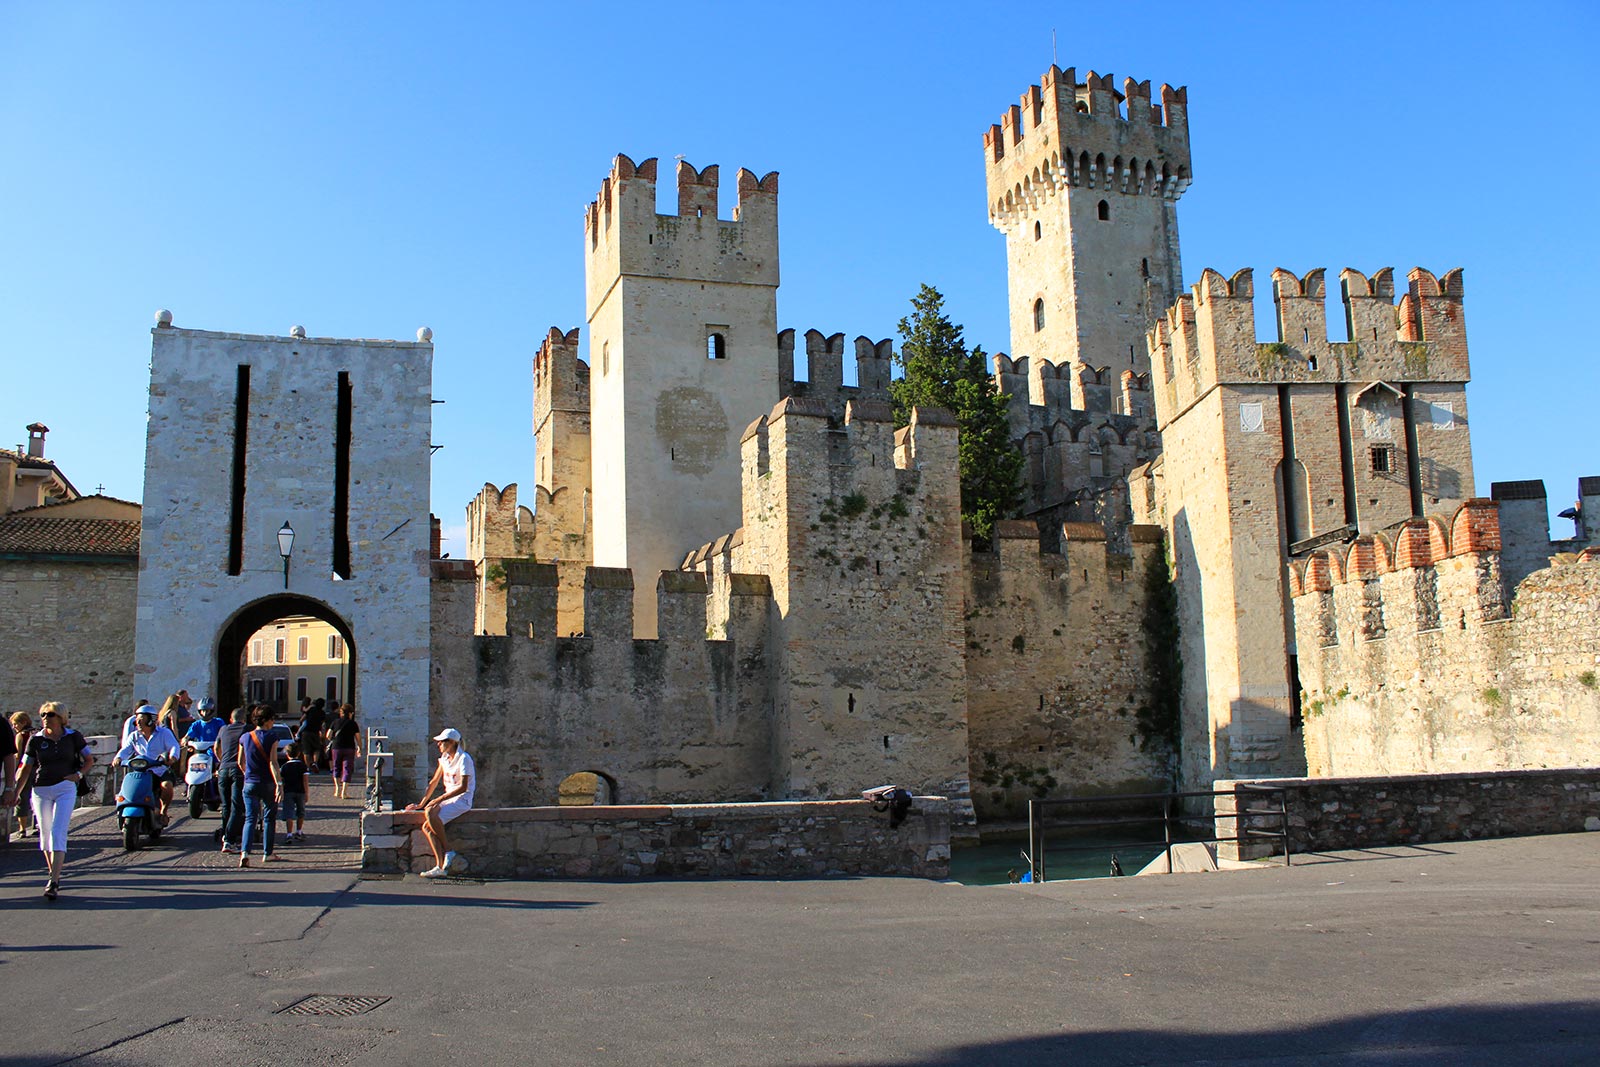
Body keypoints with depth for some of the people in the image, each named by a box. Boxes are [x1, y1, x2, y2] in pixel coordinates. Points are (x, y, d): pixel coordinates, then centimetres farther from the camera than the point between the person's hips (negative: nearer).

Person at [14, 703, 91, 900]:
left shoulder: (73, 737, 1)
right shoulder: (36, 740, 3)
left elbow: (89, 760, 10)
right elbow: (25, 768, 7)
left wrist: (79, 774, -8)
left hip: (65, 789, -3)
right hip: (41, 791, 3)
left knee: (58, 832, -13)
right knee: (45, 834, 11)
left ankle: (53, 882, -18)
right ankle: (54, 874, 27)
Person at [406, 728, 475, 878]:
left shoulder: (463, 759, -11)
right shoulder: (445, 758, 14)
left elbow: (463, 787, -19)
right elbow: (434, 782, 19)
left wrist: (439, 800, -22)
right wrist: (421, 803, 12)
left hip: (462, 800, -8)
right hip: (448, 799, 8)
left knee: (430, 813, -31)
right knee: (426, 827, -14)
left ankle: (449, 852, -19)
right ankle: (440, 866, -17)